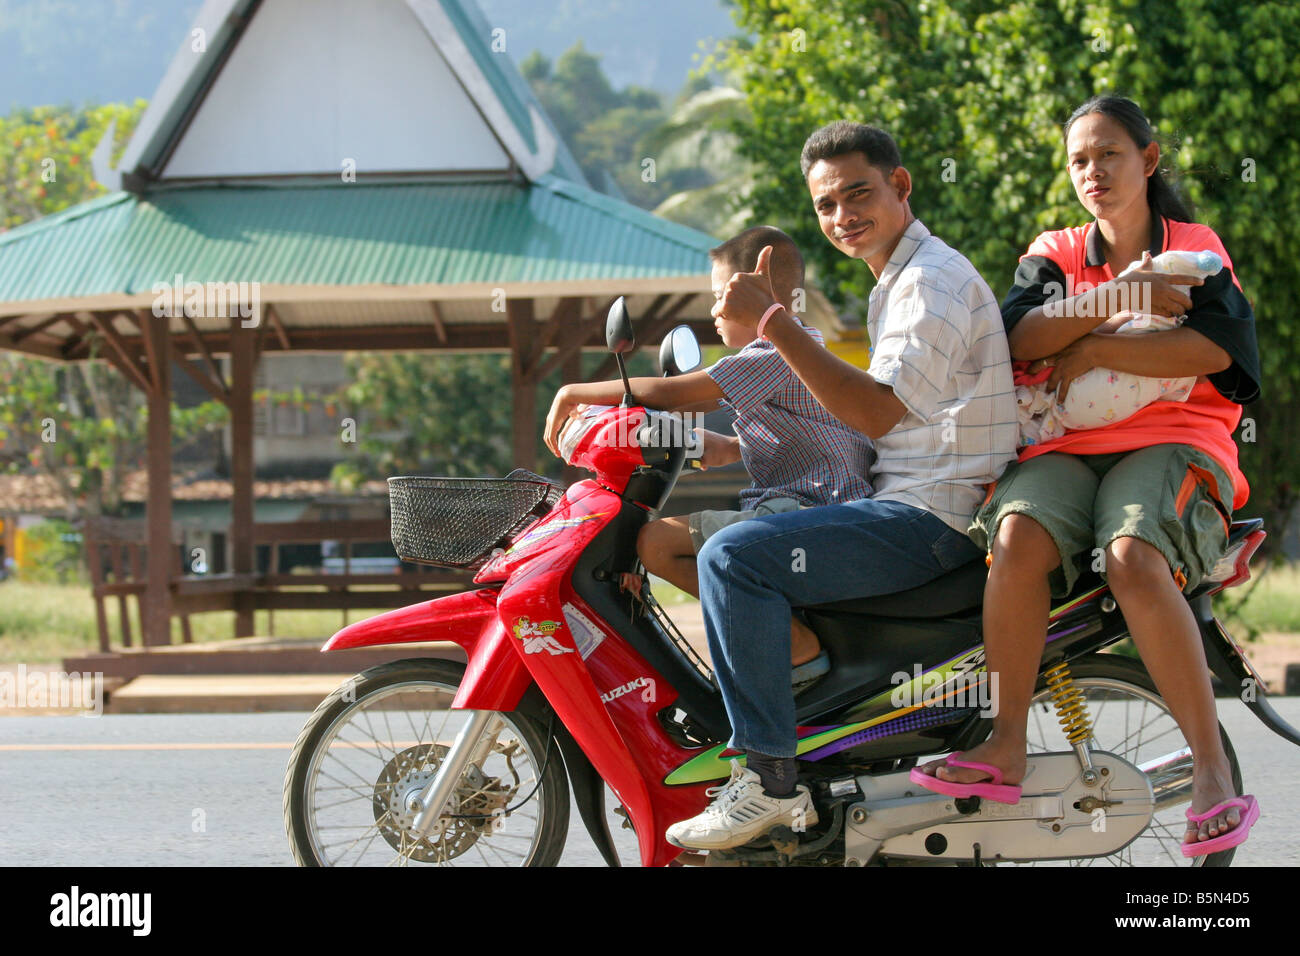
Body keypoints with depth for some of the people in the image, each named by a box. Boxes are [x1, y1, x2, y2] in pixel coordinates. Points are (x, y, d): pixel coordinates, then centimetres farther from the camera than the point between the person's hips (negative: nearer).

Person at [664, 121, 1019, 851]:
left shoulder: (935, 279, -14)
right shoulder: (901, 282, 20)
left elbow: (876, 411, -26)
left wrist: (772, 321, -27)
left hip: (934, 517, -11)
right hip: (909, 501, 11)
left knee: (735, 557, -23)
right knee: (746, 545, 24)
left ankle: (770, 778, -20)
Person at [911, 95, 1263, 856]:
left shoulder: (1197, 250, 11)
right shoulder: (1055, 255, 18)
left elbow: (1214, 347, -10)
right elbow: (1023, 337, -4)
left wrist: (1095, 348, -11)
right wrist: (1120, 296, -14)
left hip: (1172, 442, -3)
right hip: (1067, 448, 3)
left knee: (1133, 559, -35)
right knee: (1019, 537, -32)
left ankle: (1213, 767, -30)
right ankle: (1007, 746, -26)